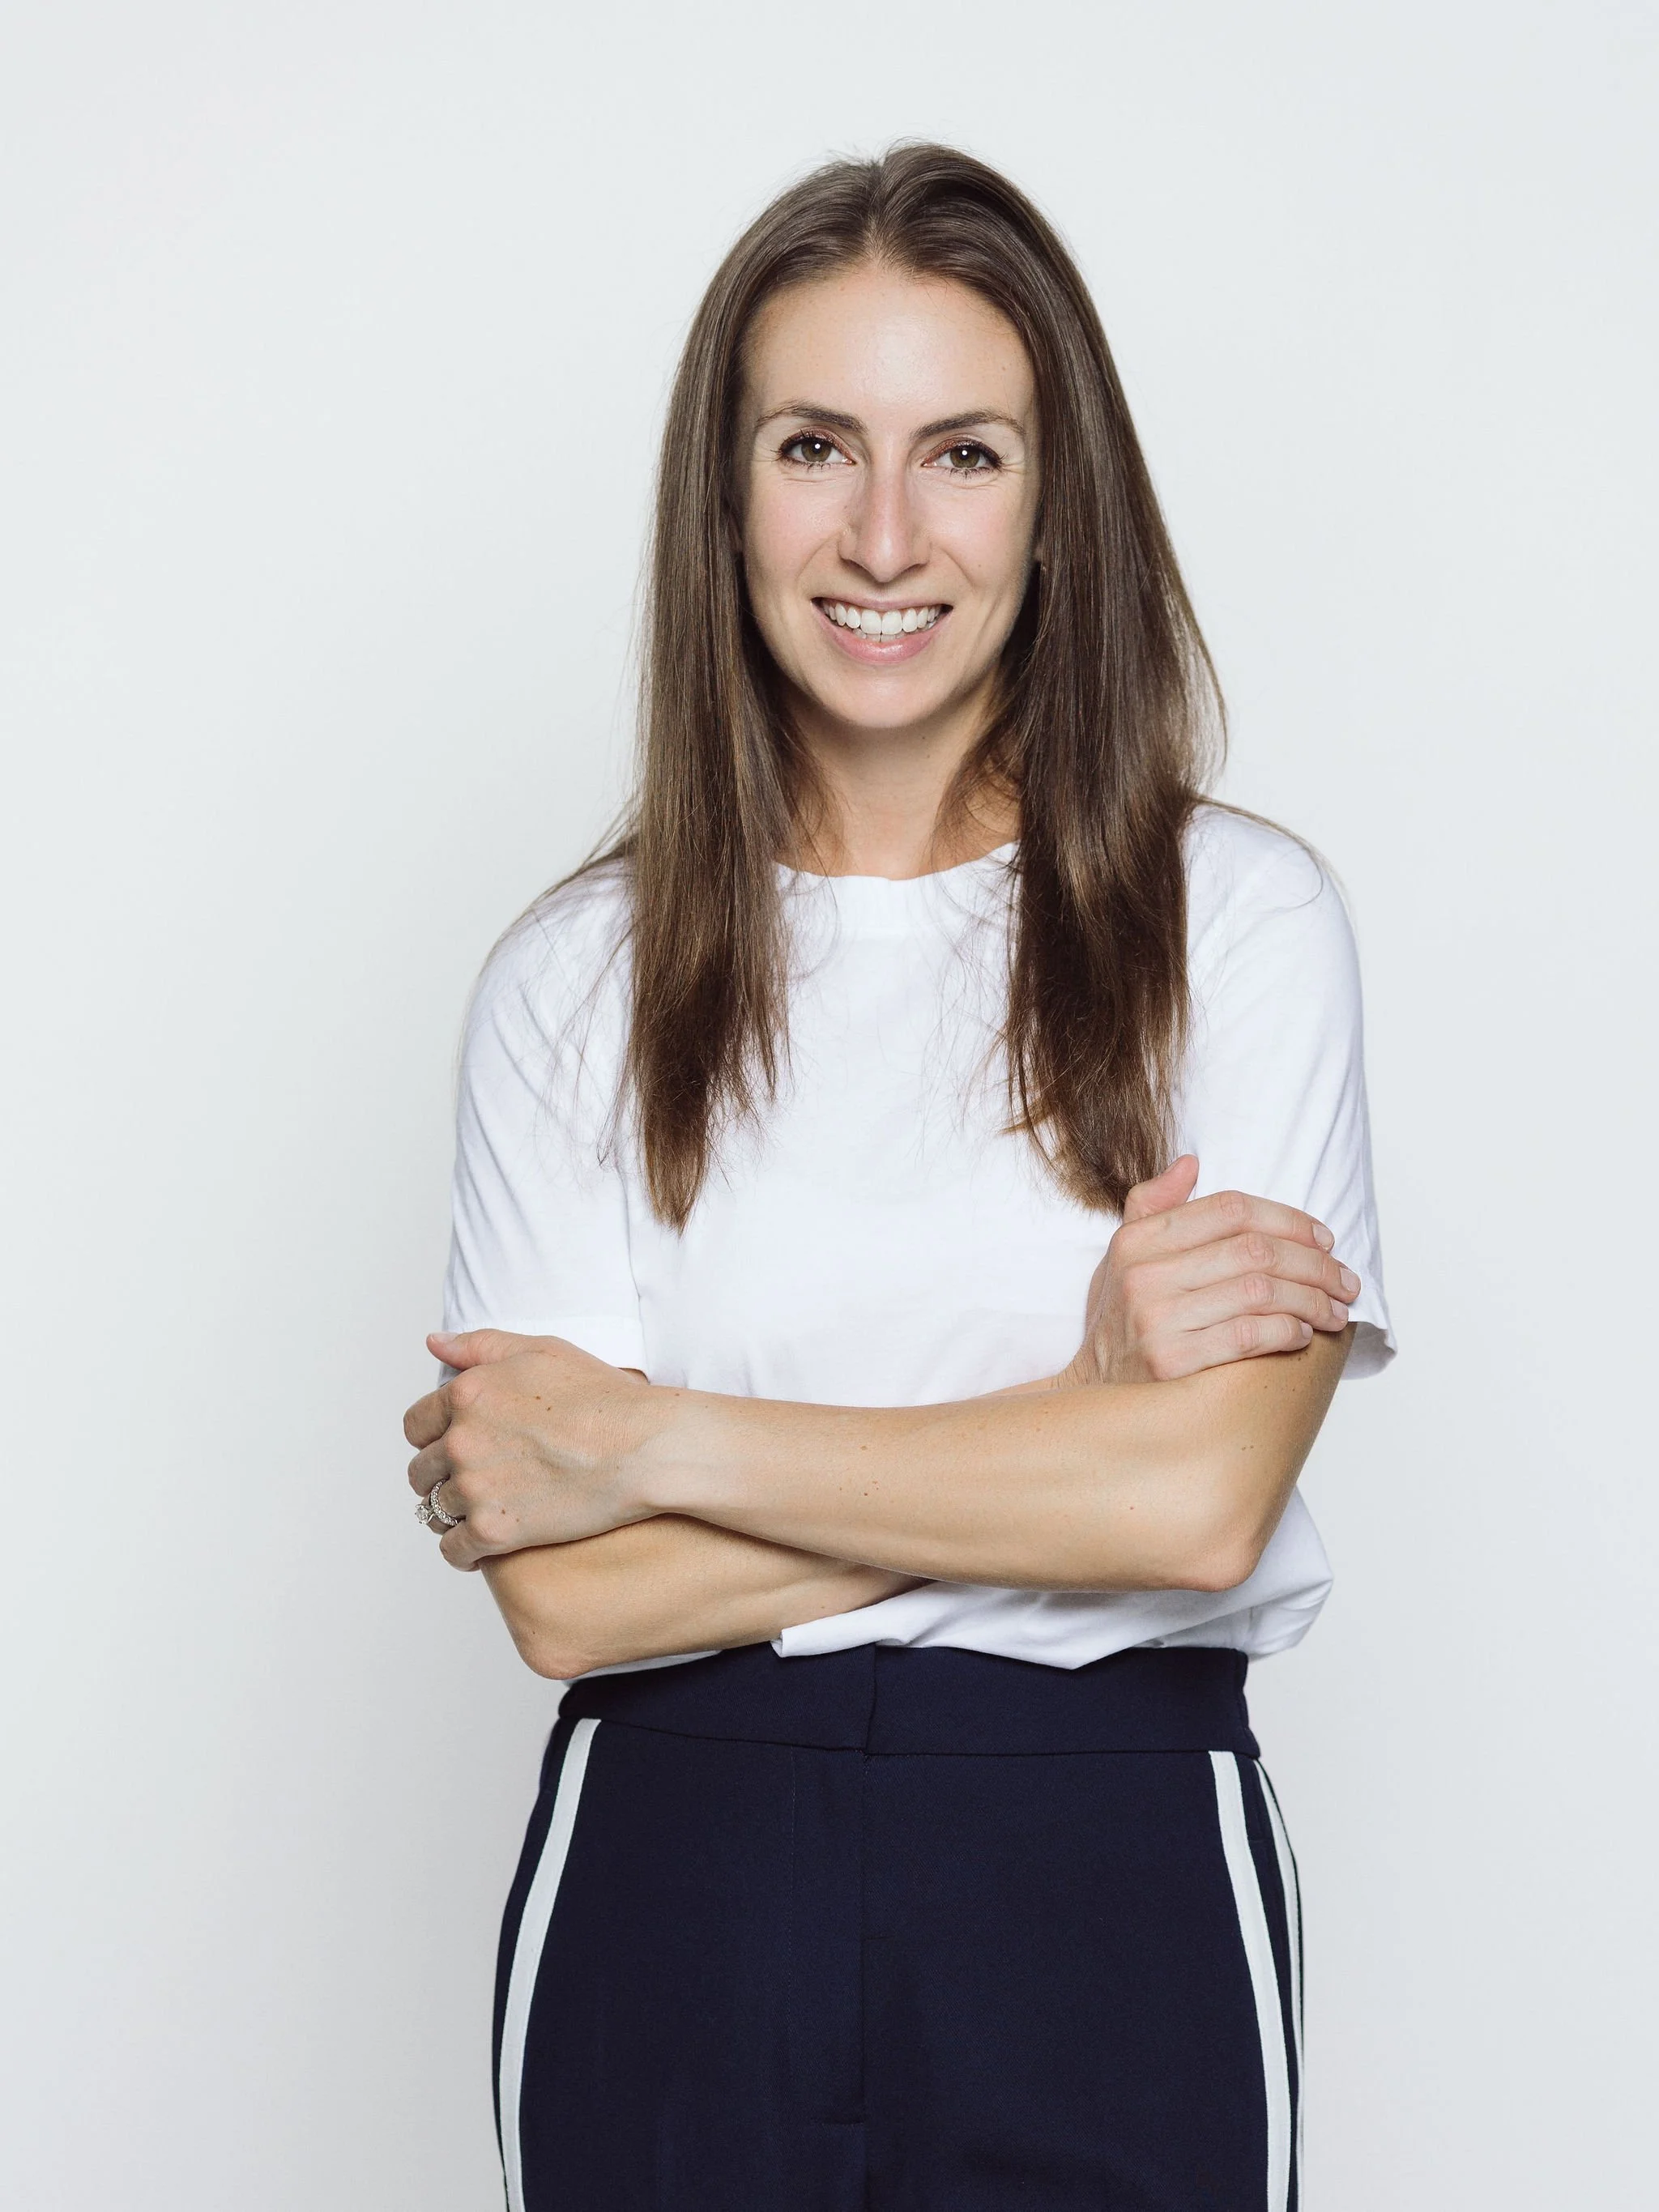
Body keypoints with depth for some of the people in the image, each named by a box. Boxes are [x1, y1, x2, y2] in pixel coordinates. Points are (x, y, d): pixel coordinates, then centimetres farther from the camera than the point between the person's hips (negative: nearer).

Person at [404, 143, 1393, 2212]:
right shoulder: (576, 977, 0)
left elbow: (1202, 1497, -14)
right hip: (673, 1883, 1)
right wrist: (1080, 1402, -15)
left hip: (1108, 1889, -1)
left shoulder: (1237, 919, -3)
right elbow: (566, 1596, -9)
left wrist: (641, 1442, -11)